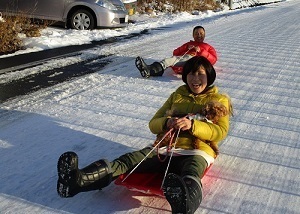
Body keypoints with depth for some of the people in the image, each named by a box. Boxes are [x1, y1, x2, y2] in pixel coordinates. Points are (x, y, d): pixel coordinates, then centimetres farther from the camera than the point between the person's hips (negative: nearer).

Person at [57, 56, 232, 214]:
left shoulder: (219, 100, 14)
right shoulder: (177, 95, 24)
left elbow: (221, 132, -2)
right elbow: (153, 124, 18)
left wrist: (192, 125, -19)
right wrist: (166, 122, -7)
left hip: (195, 152, -4)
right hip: (164, 148, 4)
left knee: (191, 177, -41)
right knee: (127, 161, -24)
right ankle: (78, 179, -46)